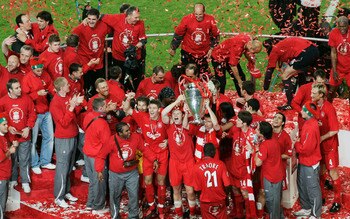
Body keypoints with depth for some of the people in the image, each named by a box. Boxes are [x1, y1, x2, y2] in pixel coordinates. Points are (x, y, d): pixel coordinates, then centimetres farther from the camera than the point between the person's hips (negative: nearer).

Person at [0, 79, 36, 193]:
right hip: (10, 137, 0)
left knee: (24, 160, 7)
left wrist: (28, 127, -10)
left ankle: (25, 182, 20)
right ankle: (13, 180, 31)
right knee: (12, 160, 14)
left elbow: (32, 114, 0)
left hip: (24, 136, 0)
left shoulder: (26, 99, -8)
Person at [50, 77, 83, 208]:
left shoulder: (68, 97, 3)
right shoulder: (55, 103, -19)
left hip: (73, 137, 8)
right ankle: (58, 197, 6)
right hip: (63, 139, -8)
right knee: (62, 168, -2)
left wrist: (77, 104, -7)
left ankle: (66, 191, 27)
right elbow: (64, 122, -23)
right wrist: (71, 107, -26)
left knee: (69, 167, 16)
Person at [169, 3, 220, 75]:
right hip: (188, 52, -1)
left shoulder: (210, 20, -14)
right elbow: (178, 34, -3)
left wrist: (211, 49, 0)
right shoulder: (187, 19, -18)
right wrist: (173, 48, 5)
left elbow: (216, 35, 2)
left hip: (203, 53, 1)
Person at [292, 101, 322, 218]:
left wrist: (296, 144, -12)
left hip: (310, 164, -10)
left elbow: (306, 149, -28)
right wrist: (298, 140, -4)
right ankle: (306, 209, 40)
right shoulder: (309, 123, 1)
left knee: (312, 189, 5)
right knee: (302, 186, 23)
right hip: (304, 162, 10)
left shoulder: (311, 128, -29)